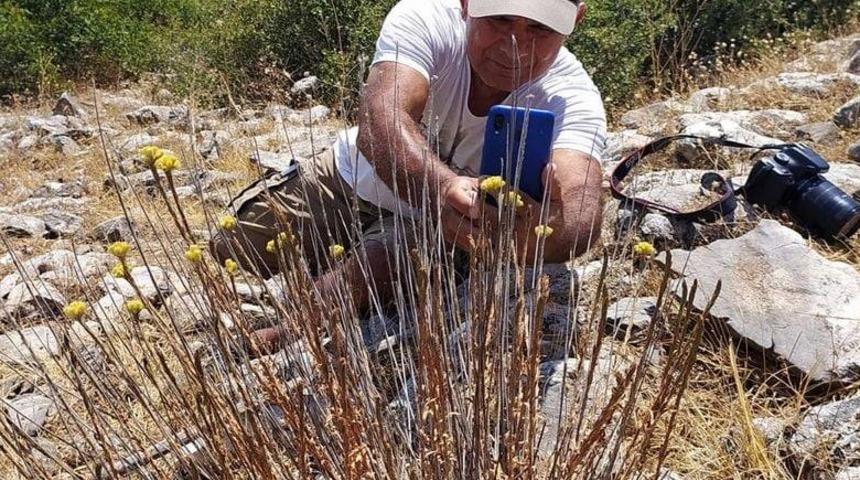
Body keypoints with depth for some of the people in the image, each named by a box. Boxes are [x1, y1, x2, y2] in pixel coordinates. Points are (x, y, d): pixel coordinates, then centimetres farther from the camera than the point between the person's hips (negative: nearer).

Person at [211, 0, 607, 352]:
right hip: (352, 176, 2)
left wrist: (539, 235, -72)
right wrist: (441, 189, -69)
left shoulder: (572, 97, -30)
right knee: (232, 250, 8)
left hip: (428, 223, -1)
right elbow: (379, 120, -47)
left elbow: (582, 217, -48)